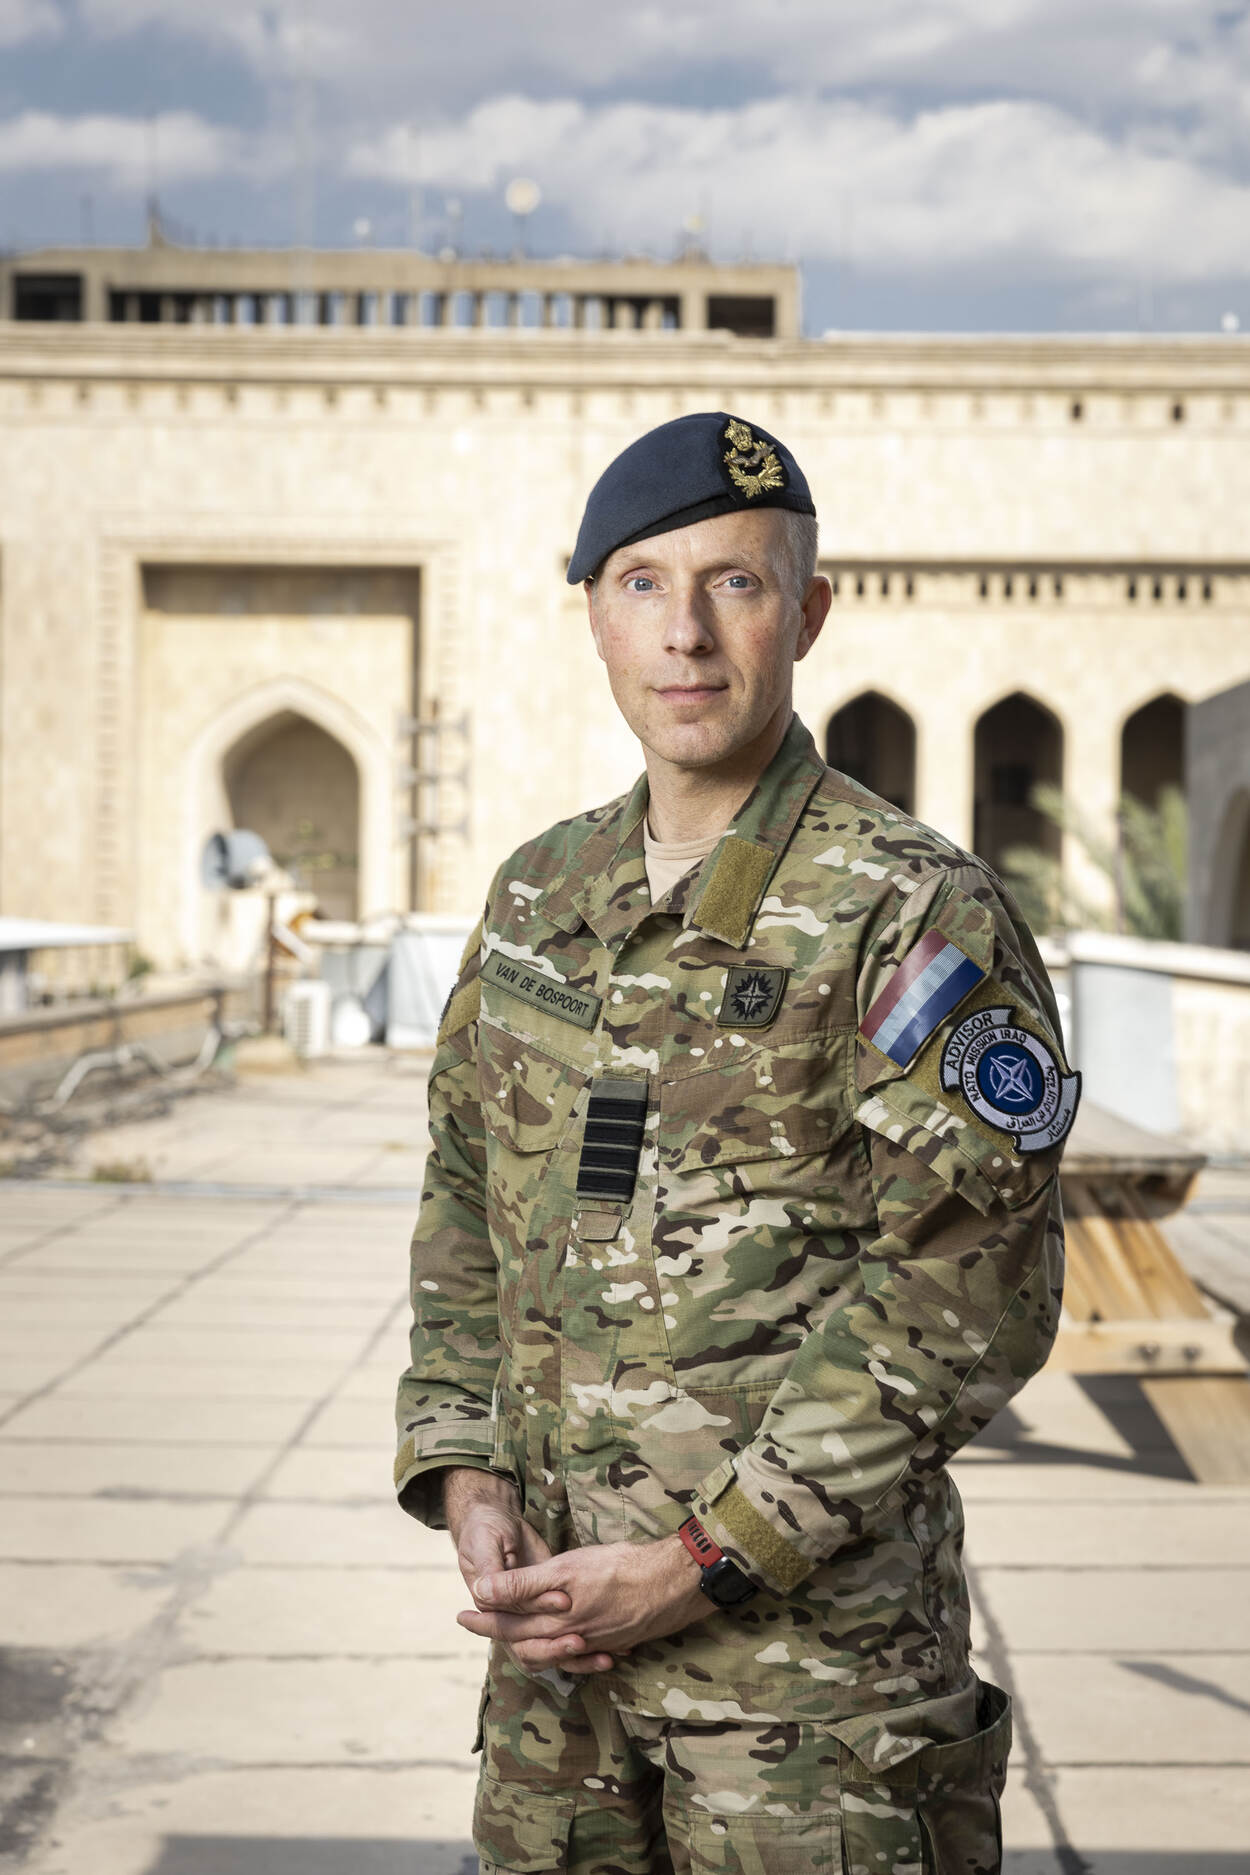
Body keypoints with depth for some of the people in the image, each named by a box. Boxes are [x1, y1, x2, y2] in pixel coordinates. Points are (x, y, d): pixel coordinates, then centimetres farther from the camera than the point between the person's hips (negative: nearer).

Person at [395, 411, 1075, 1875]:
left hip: (815, 1630, -5)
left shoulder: (917, 915, -11)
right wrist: (463, 1481, 0)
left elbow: (970, 1298, -15)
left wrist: (704, 1562, -17)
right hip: (560, 1602, 6)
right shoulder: (540, 893, 9)